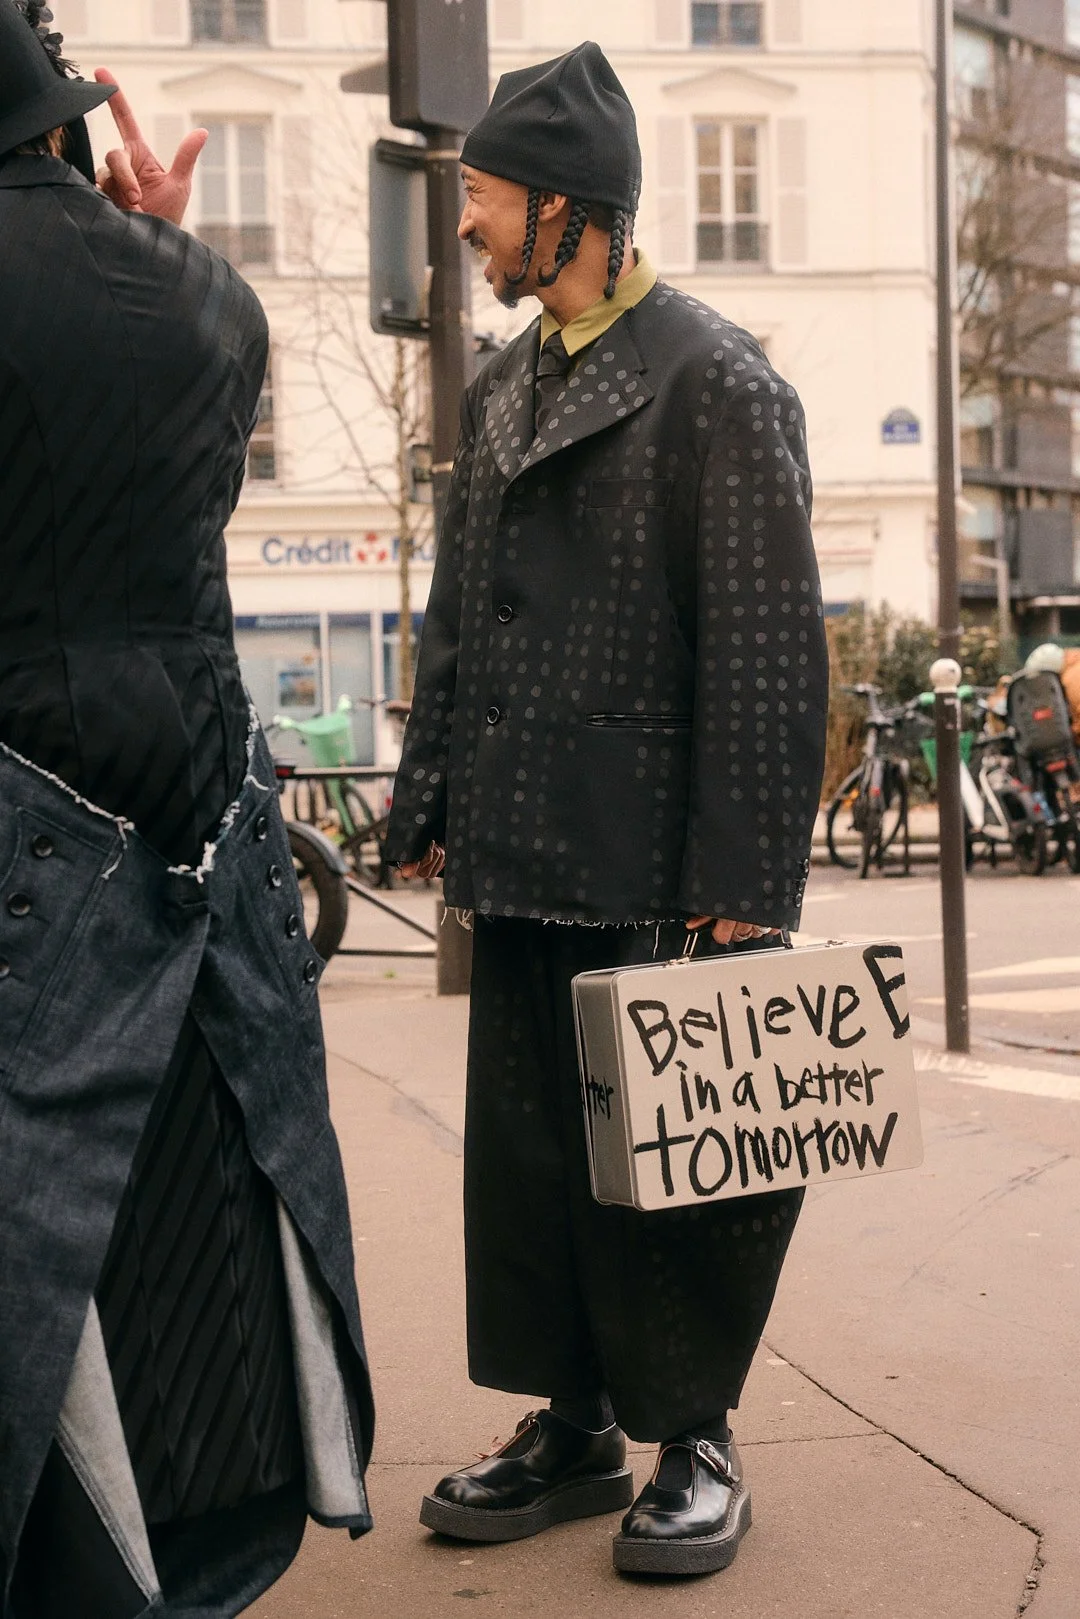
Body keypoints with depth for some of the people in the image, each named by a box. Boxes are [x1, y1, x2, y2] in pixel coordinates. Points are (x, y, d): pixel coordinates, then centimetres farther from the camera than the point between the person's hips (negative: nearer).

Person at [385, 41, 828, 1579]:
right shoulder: (501, 392, 16)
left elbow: (766, 643, -13)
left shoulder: (714, 380, -8)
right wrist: (432, 804, 13)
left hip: (654, 869, -7)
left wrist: (744, 875, -17)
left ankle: (695, 1440, 18)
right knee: (530, 1147, 11)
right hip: (522, 859, 8)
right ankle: (577, 1427, 25)